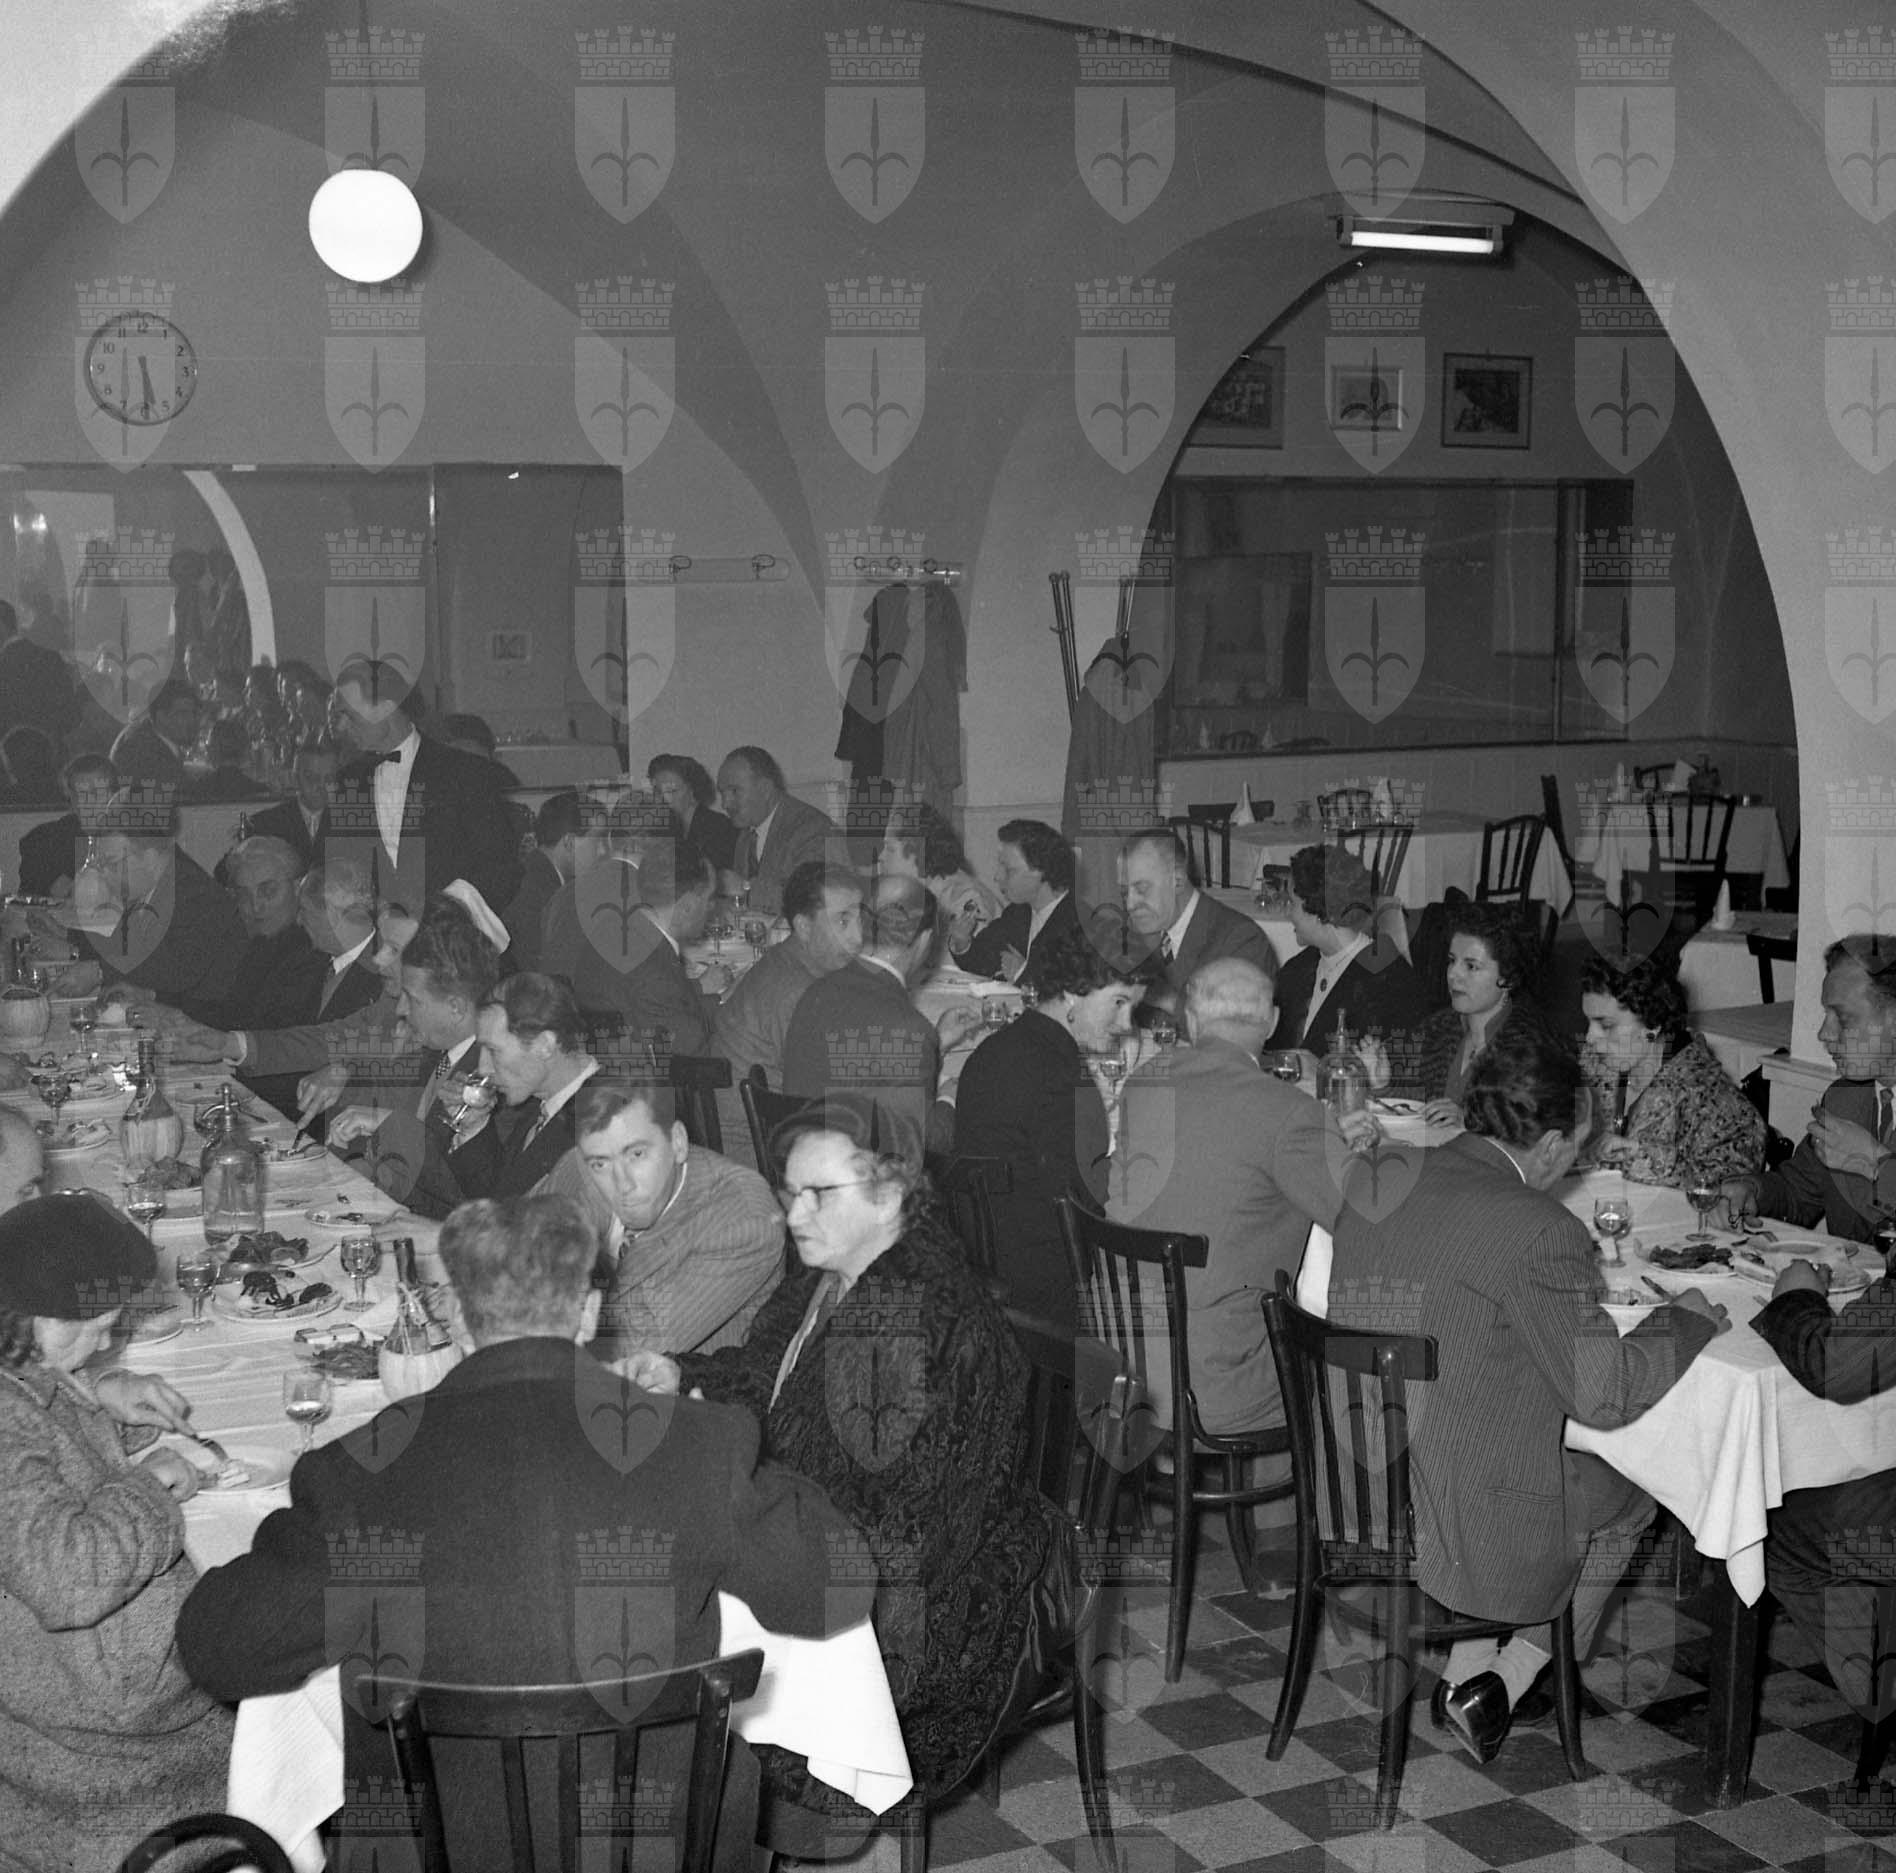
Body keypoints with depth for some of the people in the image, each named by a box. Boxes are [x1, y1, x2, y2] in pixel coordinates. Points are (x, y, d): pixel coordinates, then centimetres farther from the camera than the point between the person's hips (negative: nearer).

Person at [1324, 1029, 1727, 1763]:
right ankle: (1506, 1683, 22)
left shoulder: (1371, 1176, 0)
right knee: (1627, 1491, 22)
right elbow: (1604, 1393, -16)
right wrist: (1685, 1319, 1)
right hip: (1460, 1531, -7)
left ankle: (1465, 1672, 29)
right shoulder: (1540, 1233, -21)